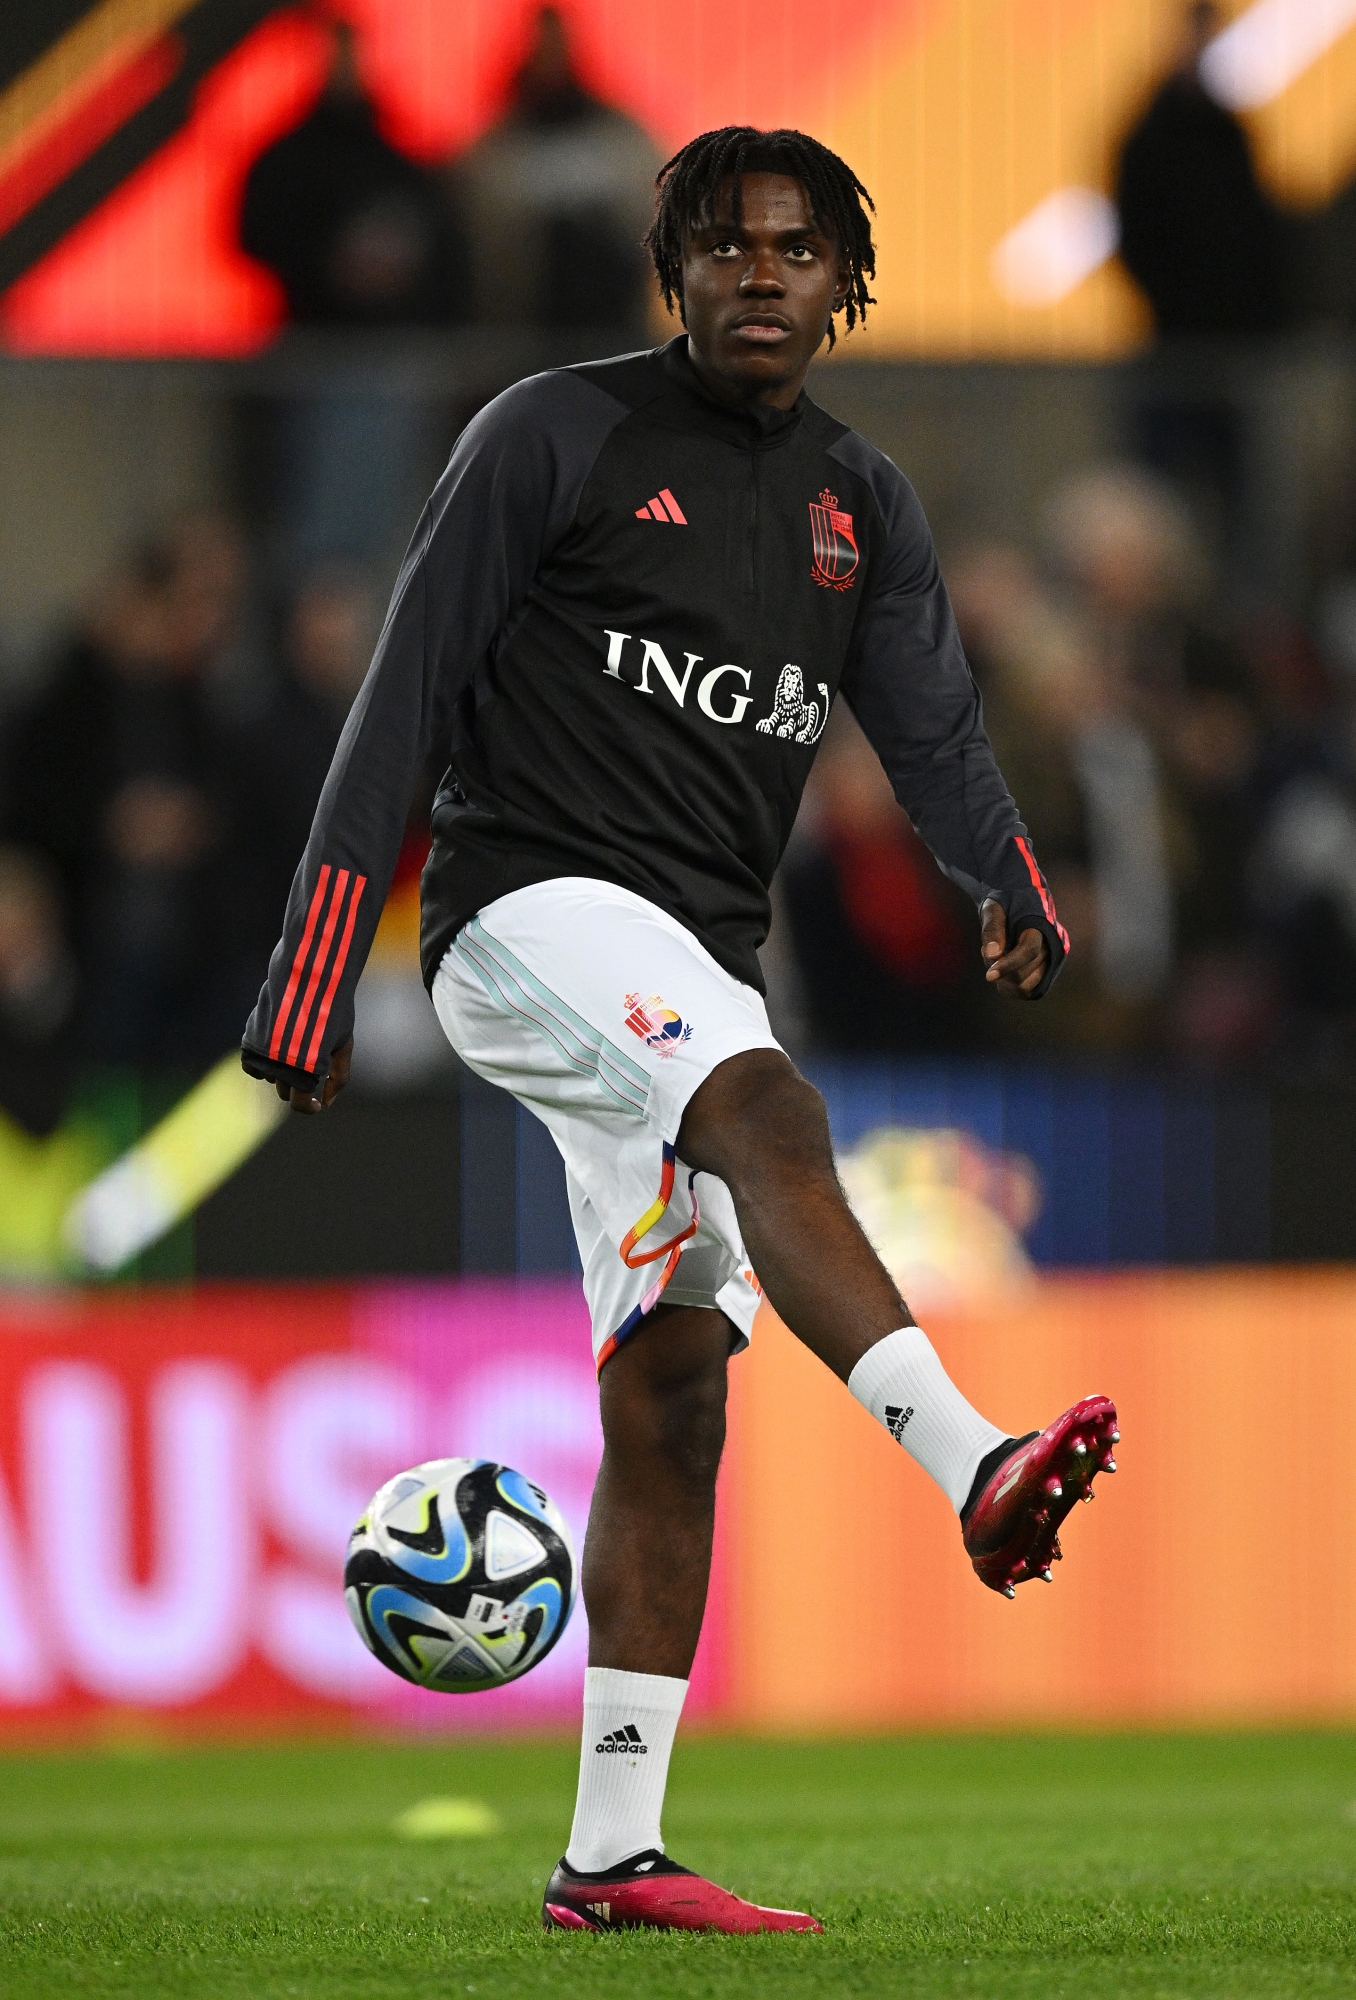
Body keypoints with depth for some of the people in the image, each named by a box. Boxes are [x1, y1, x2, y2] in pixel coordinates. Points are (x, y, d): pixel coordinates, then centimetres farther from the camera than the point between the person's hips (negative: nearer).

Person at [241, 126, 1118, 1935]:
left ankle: (610, 1854, 0)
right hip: (531, 909, -6)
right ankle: (974, 1467, -53)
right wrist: (314, 973, -9)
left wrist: (1010, 881, -18)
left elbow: (933, 734, 3)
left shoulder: (861, 505, 14)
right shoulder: (555, 436, -2)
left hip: (692, 972, 6)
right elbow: (406, 702, -4)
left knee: (674, 1383, 0)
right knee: (771, 1115, -34)